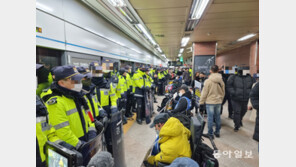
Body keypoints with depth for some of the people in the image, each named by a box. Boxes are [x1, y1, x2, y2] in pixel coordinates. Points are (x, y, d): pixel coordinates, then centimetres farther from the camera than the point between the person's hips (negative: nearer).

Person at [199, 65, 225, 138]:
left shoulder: (208, 81, -15)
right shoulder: (221, 81, 0)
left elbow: (204, 93, -11)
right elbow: (223, 92, 10)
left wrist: (201, 102, -1)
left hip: (210, 102, -5)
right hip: (218, 102, 5)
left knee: (210, 118, 3)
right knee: (217, 117, 15)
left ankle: (210, 133, 12)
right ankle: (217, 132, 28)